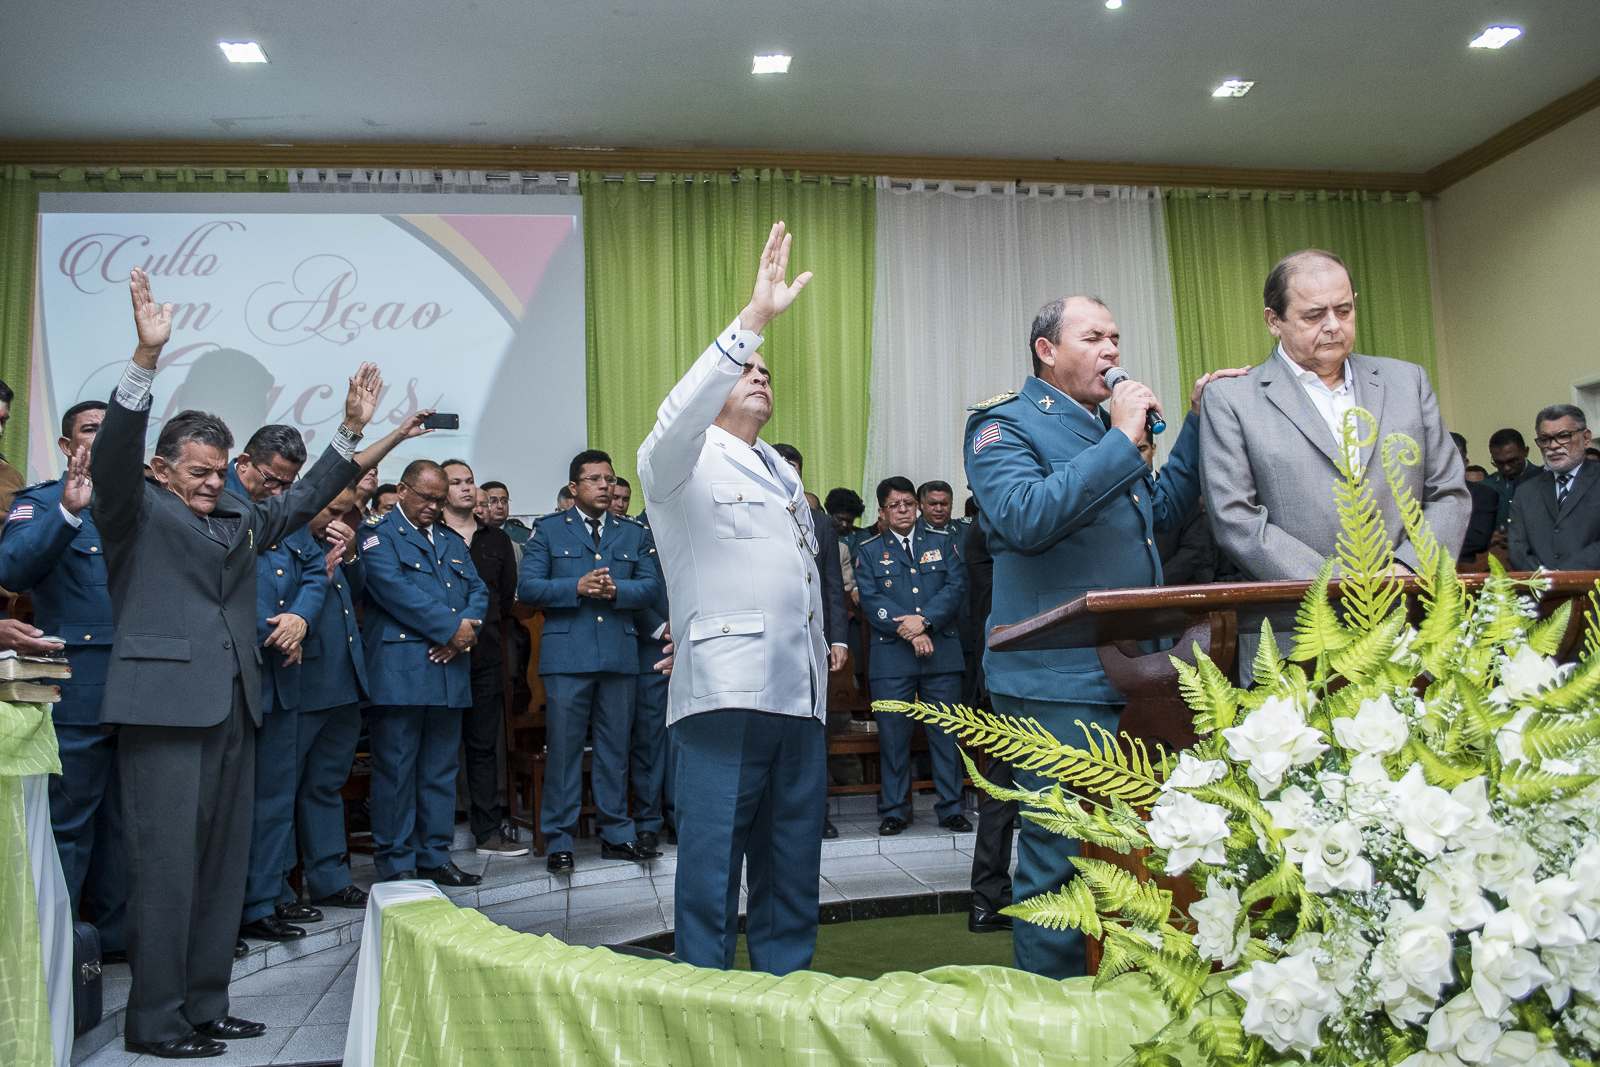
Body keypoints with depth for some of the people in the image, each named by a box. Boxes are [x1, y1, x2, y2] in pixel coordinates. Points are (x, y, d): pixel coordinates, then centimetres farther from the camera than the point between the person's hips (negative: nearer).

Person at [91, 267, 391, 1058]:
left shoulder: (238, 519, 20)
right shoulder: (135, 510, 1)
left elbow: (300, 501, 29)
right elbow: (113, 455, -15)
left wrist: (352, 431, 20)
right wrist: (147, 357, -27)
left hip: (233, 705, 7)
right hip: (164, 704, -7)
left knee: (223, 861, 11)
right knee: (167, 863, -4)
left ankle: (205, 1007, 21)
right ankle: (155, 1021, 7)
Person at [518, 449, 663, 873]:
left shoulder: (633, 533, 15)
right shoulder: (548, 532, 8)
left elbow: (650, 584, 7)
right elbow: (527, 587, -1)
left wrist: (616, 589, -11)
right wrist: (577, 587, -13)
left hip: (620, 653, 3)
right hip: (566, 653, -2)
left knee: (616, 747, 8)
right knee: (563, 747, -1)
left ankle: (616, 834, 18)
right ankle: (558, 839, 9)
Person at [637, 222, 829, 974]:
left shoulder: (783, 471, 25)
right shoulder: (683, 460, 2)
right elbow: (679, 415, -22)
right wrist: (753, 320, -28)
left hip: (800, 692, 7)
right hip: (726, 689, -7)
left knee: (793, 862, 12)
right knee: (712, 863, -3)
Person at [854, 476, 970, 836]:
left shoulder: (943, 542, 13)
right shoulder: (869, 552, 10)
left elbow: (956, 585, 1)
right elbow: (870, 600, -1)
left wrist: (924, 621, -14)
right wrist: (907, 630, -14)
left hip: (941, 653, 1)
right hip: (891, 656, -1)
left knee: (946, 733, 3)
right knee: (893, 735, 1)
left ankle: (950, 809, 13)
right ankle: (894, 810, 13)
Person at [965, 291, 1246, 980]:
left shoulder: (1107, 425, 20)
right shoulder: (1006, 424, -5)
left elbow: (1161, 510, 23)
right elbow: (1024, 517, -23)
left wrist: (1199, 418, 16)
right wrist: (1121, 442, -18)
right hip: (1058, 684, -8)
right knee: (1061, 862, -1)